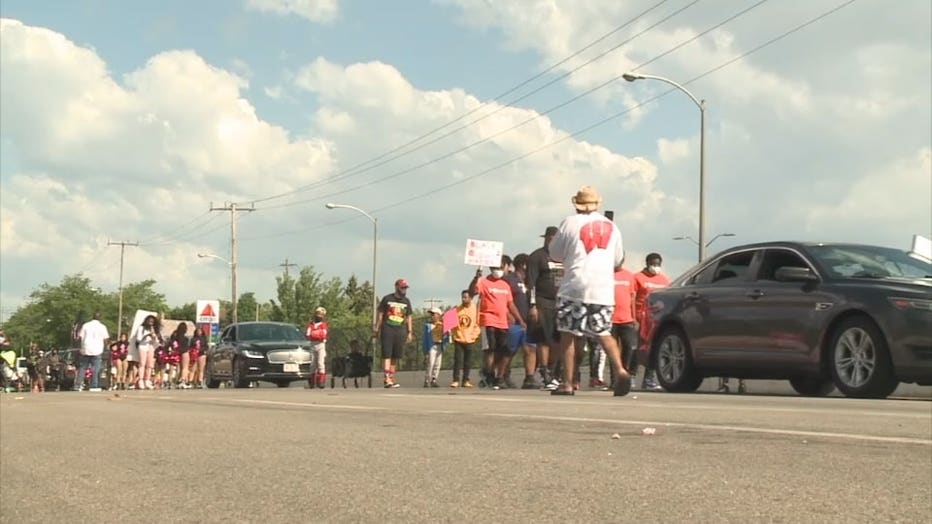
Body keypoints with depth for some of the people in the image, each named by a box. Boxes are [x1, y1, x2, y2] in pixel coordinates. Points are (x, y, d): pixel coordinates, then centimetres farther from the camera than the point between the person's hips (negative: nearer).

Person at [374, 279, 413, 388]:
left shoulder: (406, 301, 15)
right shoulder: (387, 299, 3)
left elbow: (408, 317, 18)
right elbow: (380, 314, 5)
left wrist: (410, 332, 11)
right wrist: (376, 330, 1)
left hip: (400, 330, 4)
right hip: (387, 330, -4)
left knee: (395, 356, 4)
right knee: (386, 355, -10)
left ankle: (391, 378, 11)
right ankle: (387, 379, -16)